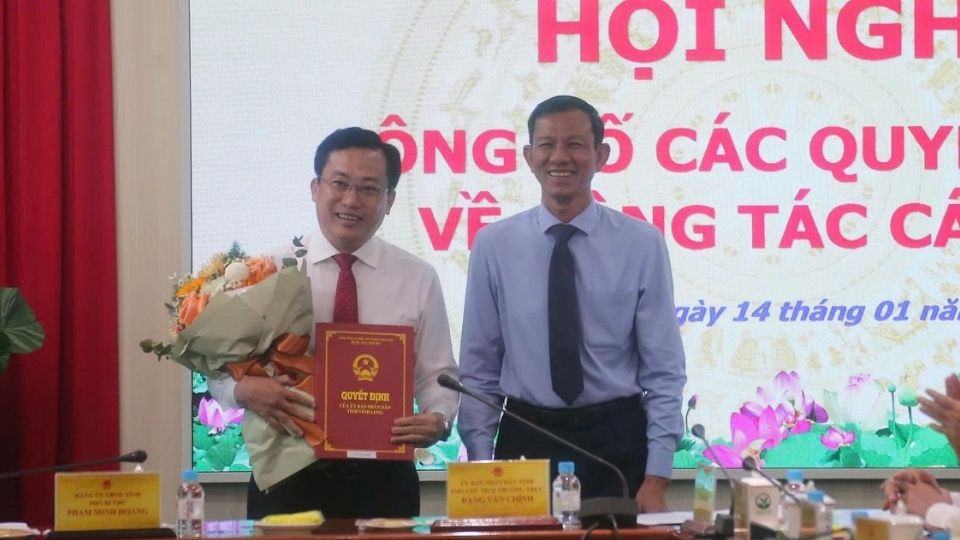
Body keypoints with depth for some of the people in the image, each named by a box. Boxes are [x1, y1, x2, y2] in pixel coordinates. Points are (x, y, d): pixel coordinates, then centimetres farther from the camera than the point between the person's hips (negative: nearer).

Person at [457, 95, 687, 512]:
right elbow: (478, 370, 3)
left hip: (617, 443, 0)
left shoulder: (643, 244, -2)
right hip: (525, 441, 1)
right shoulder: (493, 244, 0)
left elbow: (664, 371, -1)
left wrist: (657, 479, -7)